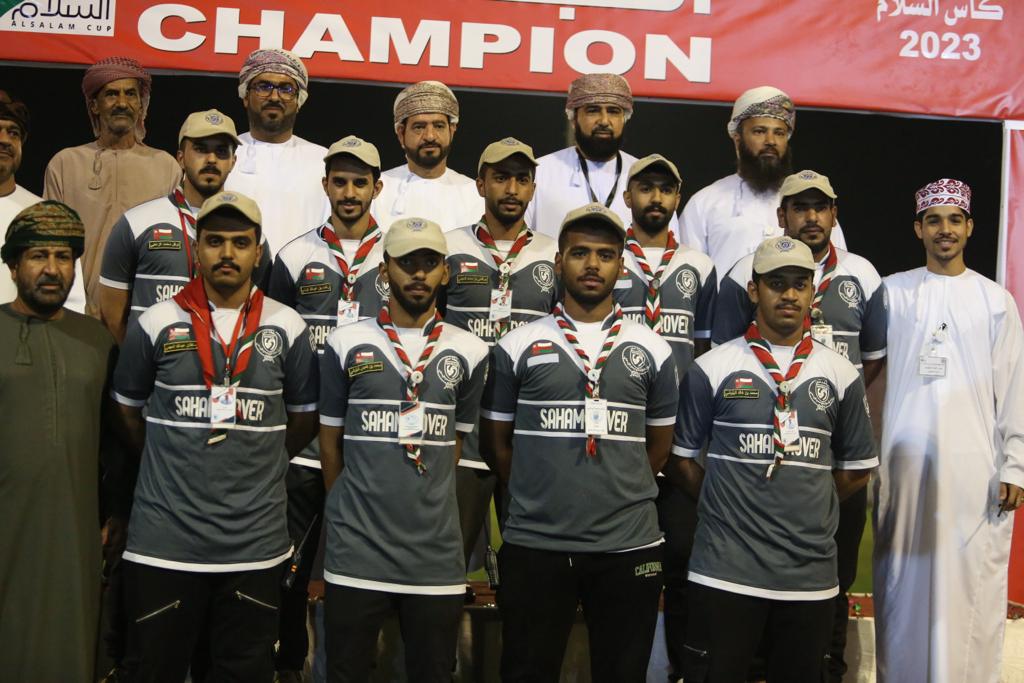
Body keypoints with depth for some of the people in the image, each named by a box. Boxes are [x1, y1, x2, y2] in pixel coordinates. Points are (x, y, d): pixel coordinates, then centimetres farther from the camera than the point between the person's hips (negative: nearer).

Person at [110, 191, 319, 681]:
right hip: (163, 542, 0)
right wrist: (170, 462, 11)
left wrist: (255, 465, 9)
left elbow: (303, 418, 12)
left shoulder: (287, 329, 2)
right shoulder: (156, 325, 1)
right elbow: (127, 409, 13)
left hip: (255, 544, 1)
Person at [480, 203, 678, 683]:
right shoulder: (517, 347, 3)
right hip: (533, 545, -1)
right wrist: (539, 499, 6)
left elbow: (659, 446, 13)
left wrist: (621, 498, 8)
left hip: (630, 547, 1)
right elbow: (496, 441, 7)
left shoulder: (652, 351, 6)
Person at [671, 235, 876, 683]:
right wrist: (723, 505, 1)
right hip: (724, 572, -2)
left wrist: (809, 508, 8)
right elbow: (680, 458, 5)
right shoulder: (712, 369, 0)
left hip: (811, 574, 3)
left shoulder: (840, 374, 7)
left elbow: (858, 466, 14)